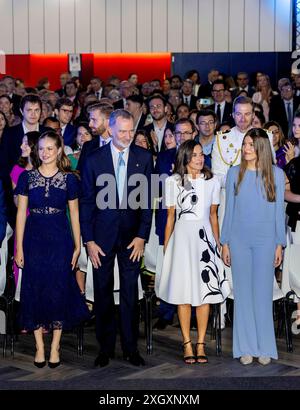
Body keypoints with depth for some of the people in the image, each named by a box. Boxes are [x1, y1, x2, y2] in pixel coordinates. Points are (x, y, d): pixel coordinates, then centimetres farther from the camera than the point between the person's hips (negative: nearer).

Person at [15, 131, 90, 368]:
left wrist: (77, 246, 2)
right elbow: (21, 213, 3)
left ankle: (55, 347, 13)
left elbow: (74, 213, 6)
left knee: (58, 290, 1)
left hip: (60, 239, -1)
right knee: (34, 291, 2)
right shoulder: (27, 177, 3)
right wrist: (19, 248, -1)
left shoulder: (69, 179, 1)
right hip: (34, 239, 1)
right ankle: (39, 346, 13)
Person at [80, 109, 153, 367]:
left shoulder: (144, 157, 1)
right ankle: (105, 348, 18)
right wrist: (89, 240, -4)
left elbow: (148, 199, 1)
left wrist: (142, 235, -5)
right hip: (103, 234, 0)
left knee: (130, 293, 6)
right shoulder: (94, 159, -1)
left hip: (132, 234, 0)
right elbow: (86, 201, 1)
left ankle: (131, 348, 17)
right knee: (103, 292, 6)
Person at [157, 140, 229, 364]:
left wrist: (218, 243, 10)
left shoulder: (212, 181, 8)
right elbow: (170, 217, 6)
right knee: (184, 293, 0)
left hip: (205, 237, 2)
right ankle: (187, 345, 6)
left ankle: (201, 344, 7)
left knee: (205, 291, 1)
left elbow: (213, 216, 13)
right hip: (182, 237, -2)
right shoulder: (173, 181, 3)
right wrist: (166, 247, 4)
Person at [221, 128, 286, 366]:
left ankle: (265, 347, 11)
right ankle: (246, 347, 11)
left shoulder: (276, 174, 1)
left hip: (265, 241, -1)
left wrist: (280, 244, 1)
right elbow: (229, 210, 7)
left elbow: (279, 210, 4)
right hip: (239, 240, 1)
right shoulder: (234, 173, 4)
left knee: (263, 293, 2)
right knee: (243, 292, 5)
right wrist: (225, 243, 5)